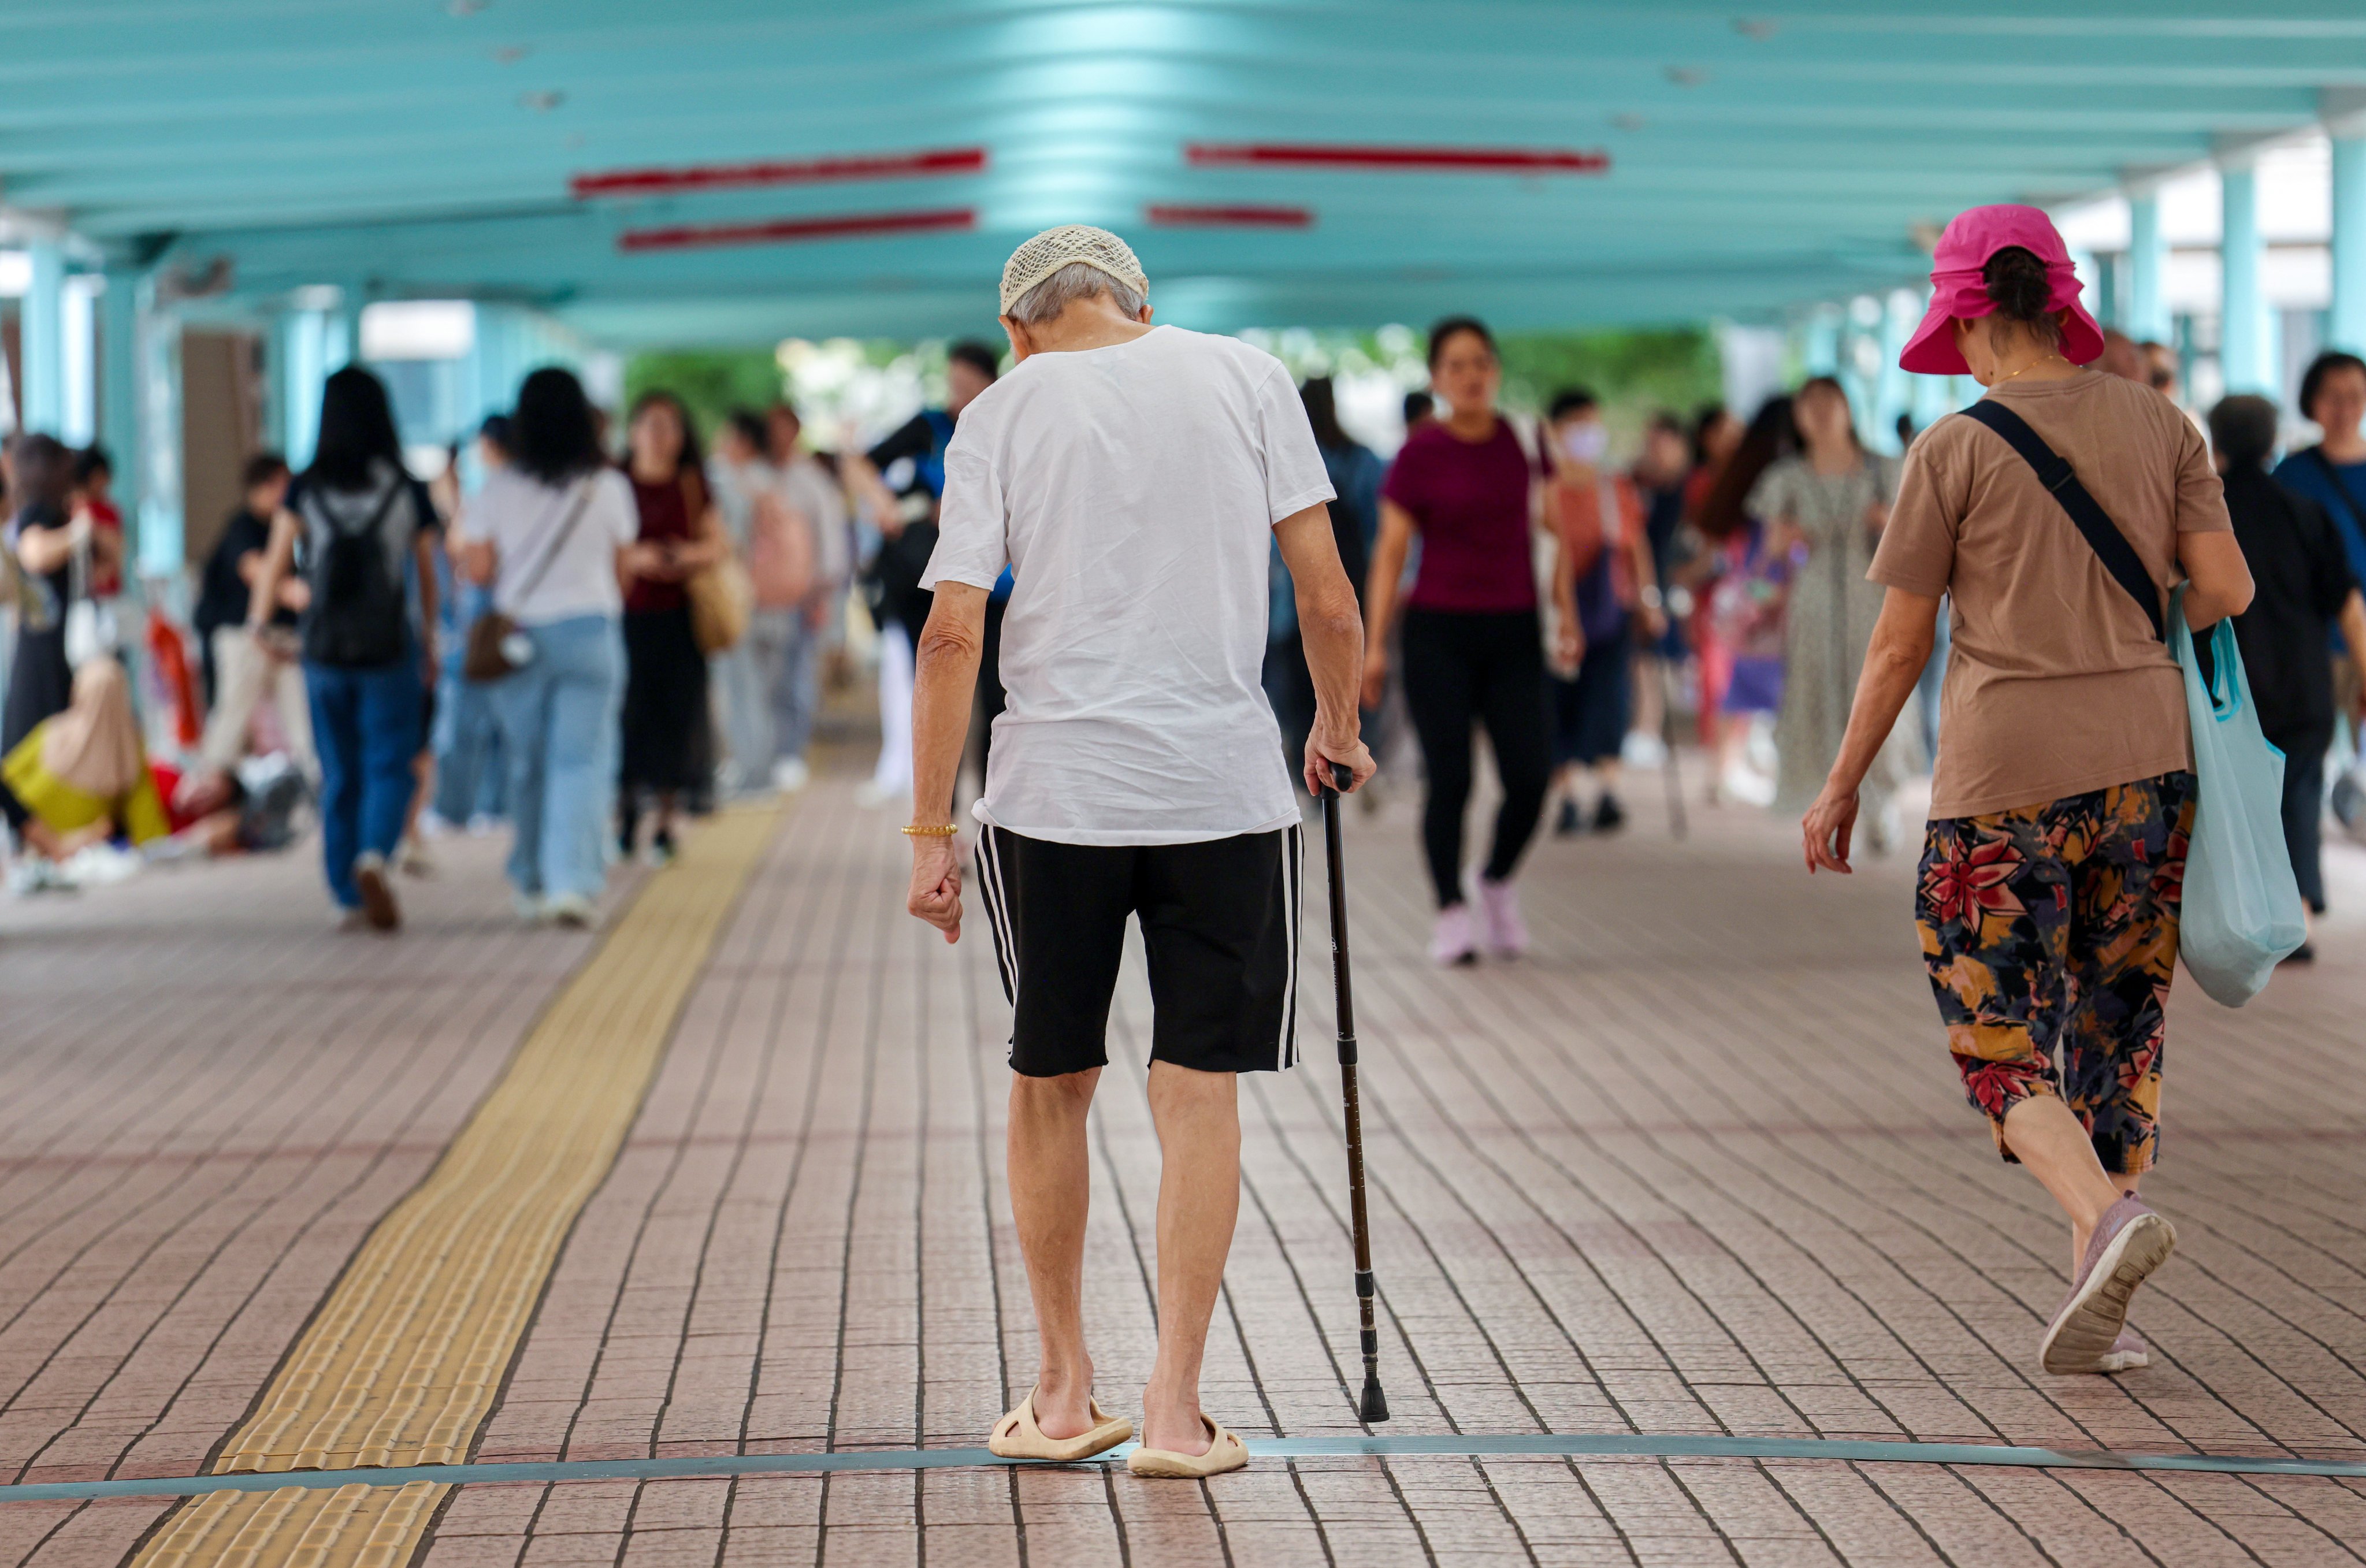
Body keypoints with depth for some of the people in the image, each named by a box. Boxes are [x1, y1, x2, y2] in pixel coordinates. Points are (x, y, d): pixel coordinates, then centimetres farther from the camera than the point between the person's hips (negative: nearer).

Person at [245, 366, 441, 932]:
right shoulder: (407, 490, -1)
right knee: (389, 764, 2)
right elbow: (426, 574, 5)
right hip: (389, 647, -2)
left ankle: (351, 898, 12)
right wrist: (429, 643, 16)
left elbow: (275, 565, -4)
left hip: (324, 648, 2)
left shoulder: (307, 489, -1)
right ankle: (374, 854, -26)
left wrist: (257, 627, 6)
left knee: (338, 774, 11)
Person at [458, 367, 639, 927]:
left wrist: (465, 536, 18)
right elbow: (623, 567, 4)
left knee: (527, 761, 13)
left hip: (519, 634, 1)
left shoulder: (498, 489, -3)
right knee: (582, 759, -3)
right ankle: (572, 881, -15)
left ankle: (531, 882, 22)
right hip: (589, 632, -1)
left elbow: (477, 570, -3)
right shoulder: (608, 487, -3)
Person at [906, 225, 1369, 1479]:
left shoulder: (1001, 410, 2)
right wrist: (1337, 728, 18)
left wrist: (930, 832, 1)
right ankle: (1174, 1409, 4)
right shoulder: (1246, 376, 4)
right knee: (1201, 1089, 5)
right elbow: (1326, 594, 1)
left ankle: (1063, 1392, 23)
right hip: (1224, 782, 0)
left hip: (1052, 788, 0)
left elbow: (952, 636, -4)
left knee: (1049, 1083, 14)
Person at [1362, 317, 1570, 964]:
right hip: (1439, 630, -3)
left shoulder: (1523, 442, 5)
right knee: (1450, 779, -6)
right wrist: (1374, 644, -8)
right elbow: (1390, 552, -3)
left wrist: (1566, 615, 7)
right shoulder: (1420, 455, -3)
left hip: (1512, 631, 3)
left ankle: (1498, 882, 20)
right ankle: (1451, 912, 5)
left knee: (1530, 776, -5)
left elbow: (1547, 532, 13)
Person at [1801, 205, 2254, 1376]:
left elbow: (1899, 644, -3)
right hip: (2145, 763, 4)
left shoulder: (1953, 452, -6)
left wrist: (1841, 789, 7)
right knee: (2118, 1031, 13)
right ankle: (2100, 1303, 12)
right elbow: (2225, 592, 0)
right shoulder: (2159, 425, 3)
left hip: (2004, 782, -4)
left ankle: (2109, 1215, -21)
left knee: (1998, 1043, 4)